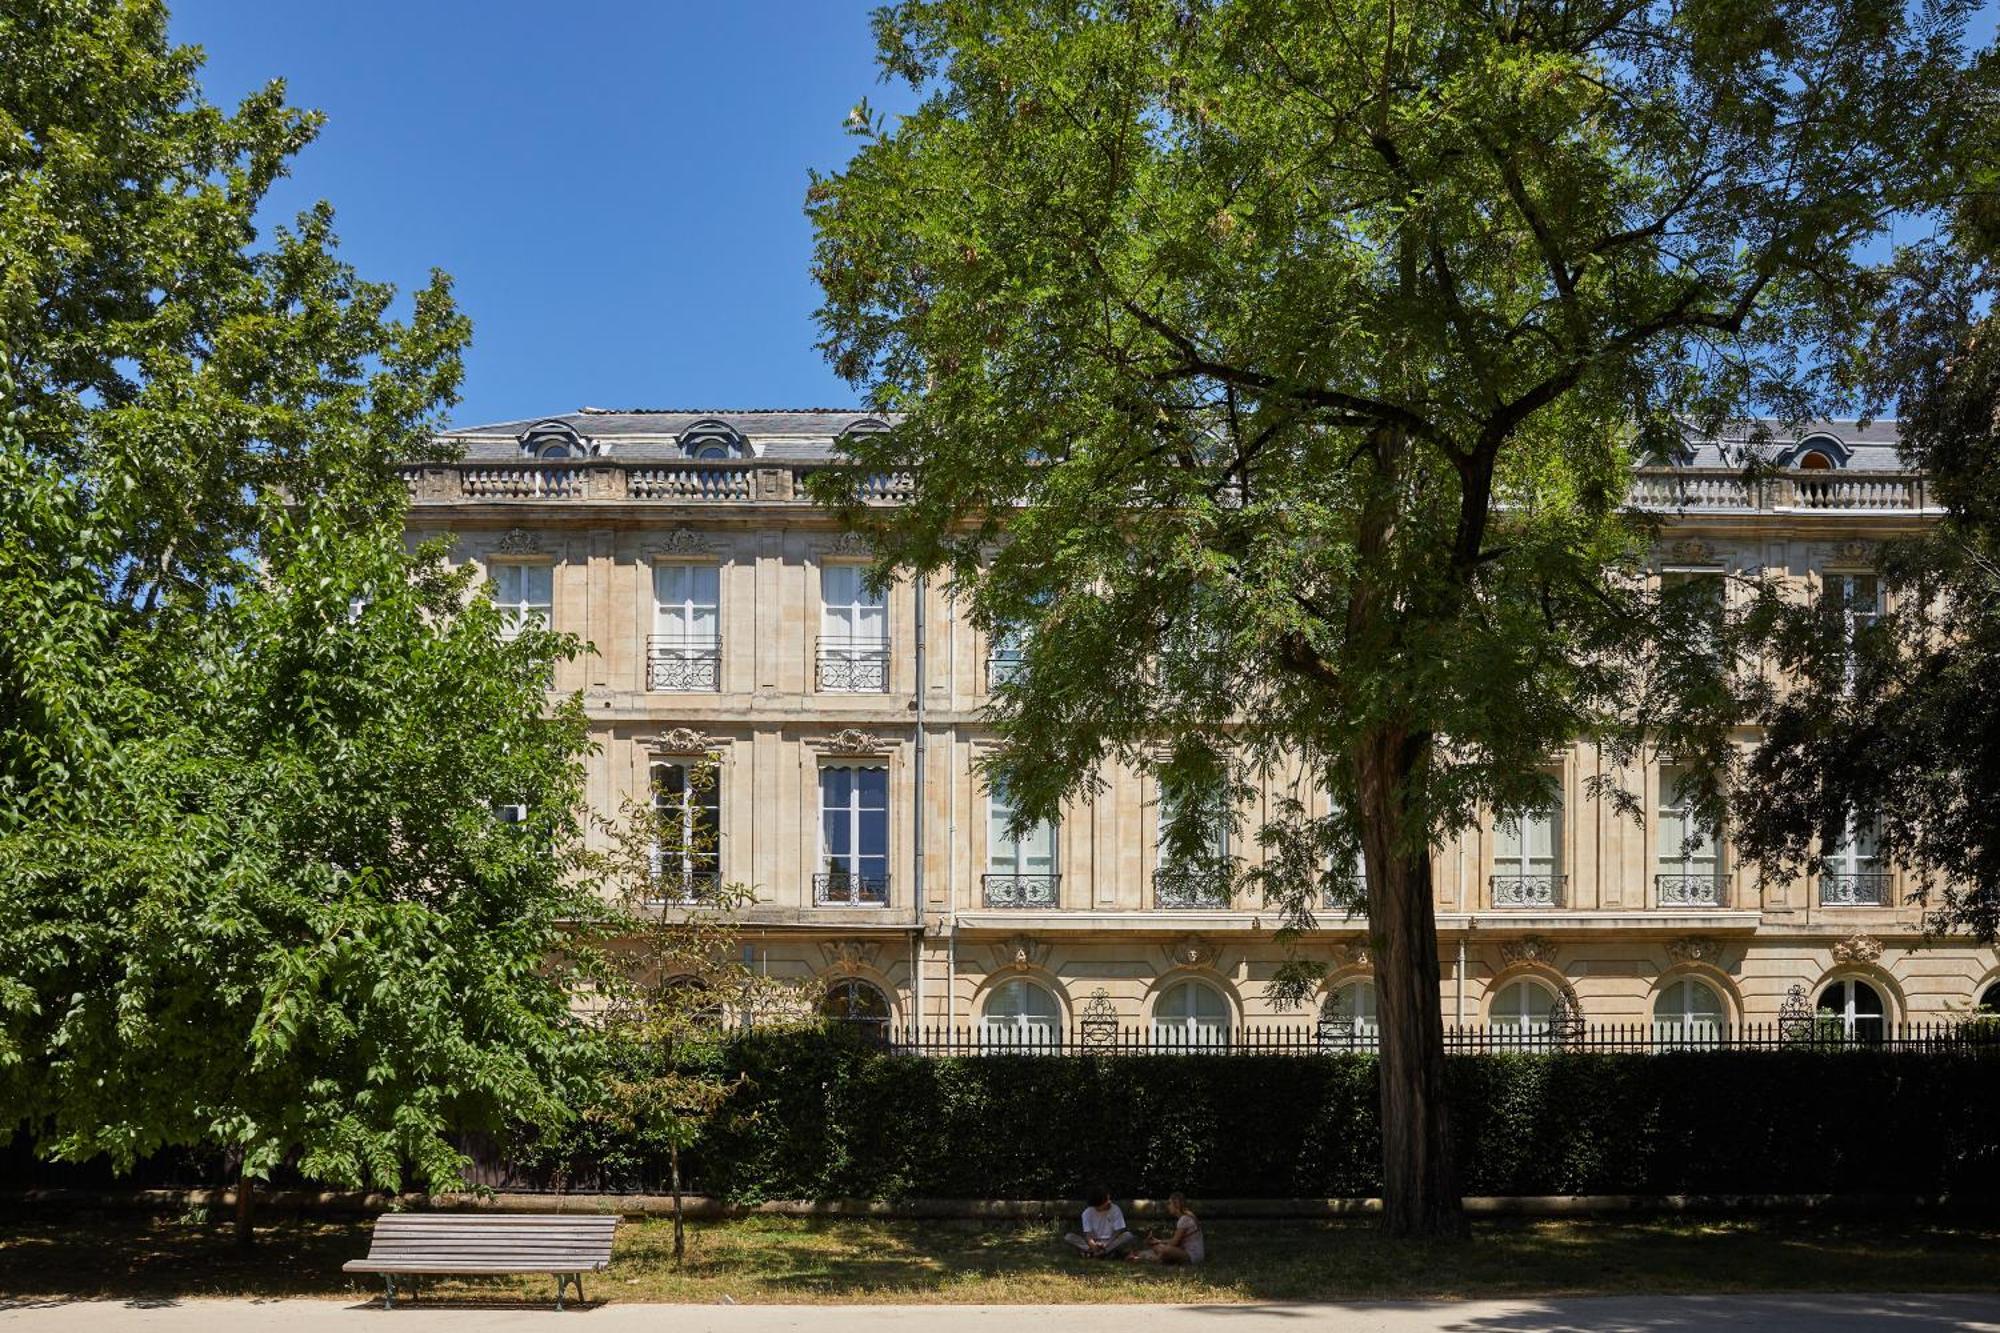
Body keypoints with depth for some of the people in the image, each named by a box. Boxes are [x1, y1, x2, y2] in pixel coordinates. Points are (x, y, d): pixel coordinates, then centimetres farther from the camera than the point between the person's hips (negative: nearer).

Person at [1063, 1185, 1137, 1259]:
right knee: (1069, 1237, -23)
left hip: (1111, 1242, -1)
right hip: (1095, 1242, 1)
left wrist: (1107, 1244, -26)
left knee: (1128, 1236, -31)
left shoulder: (1116, 1210, -8)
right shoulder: (1087, 1213, -6)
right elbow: (1088, 1233, -13)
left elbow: (1118, 1231, -11)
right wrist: (1093, 1244, -35)